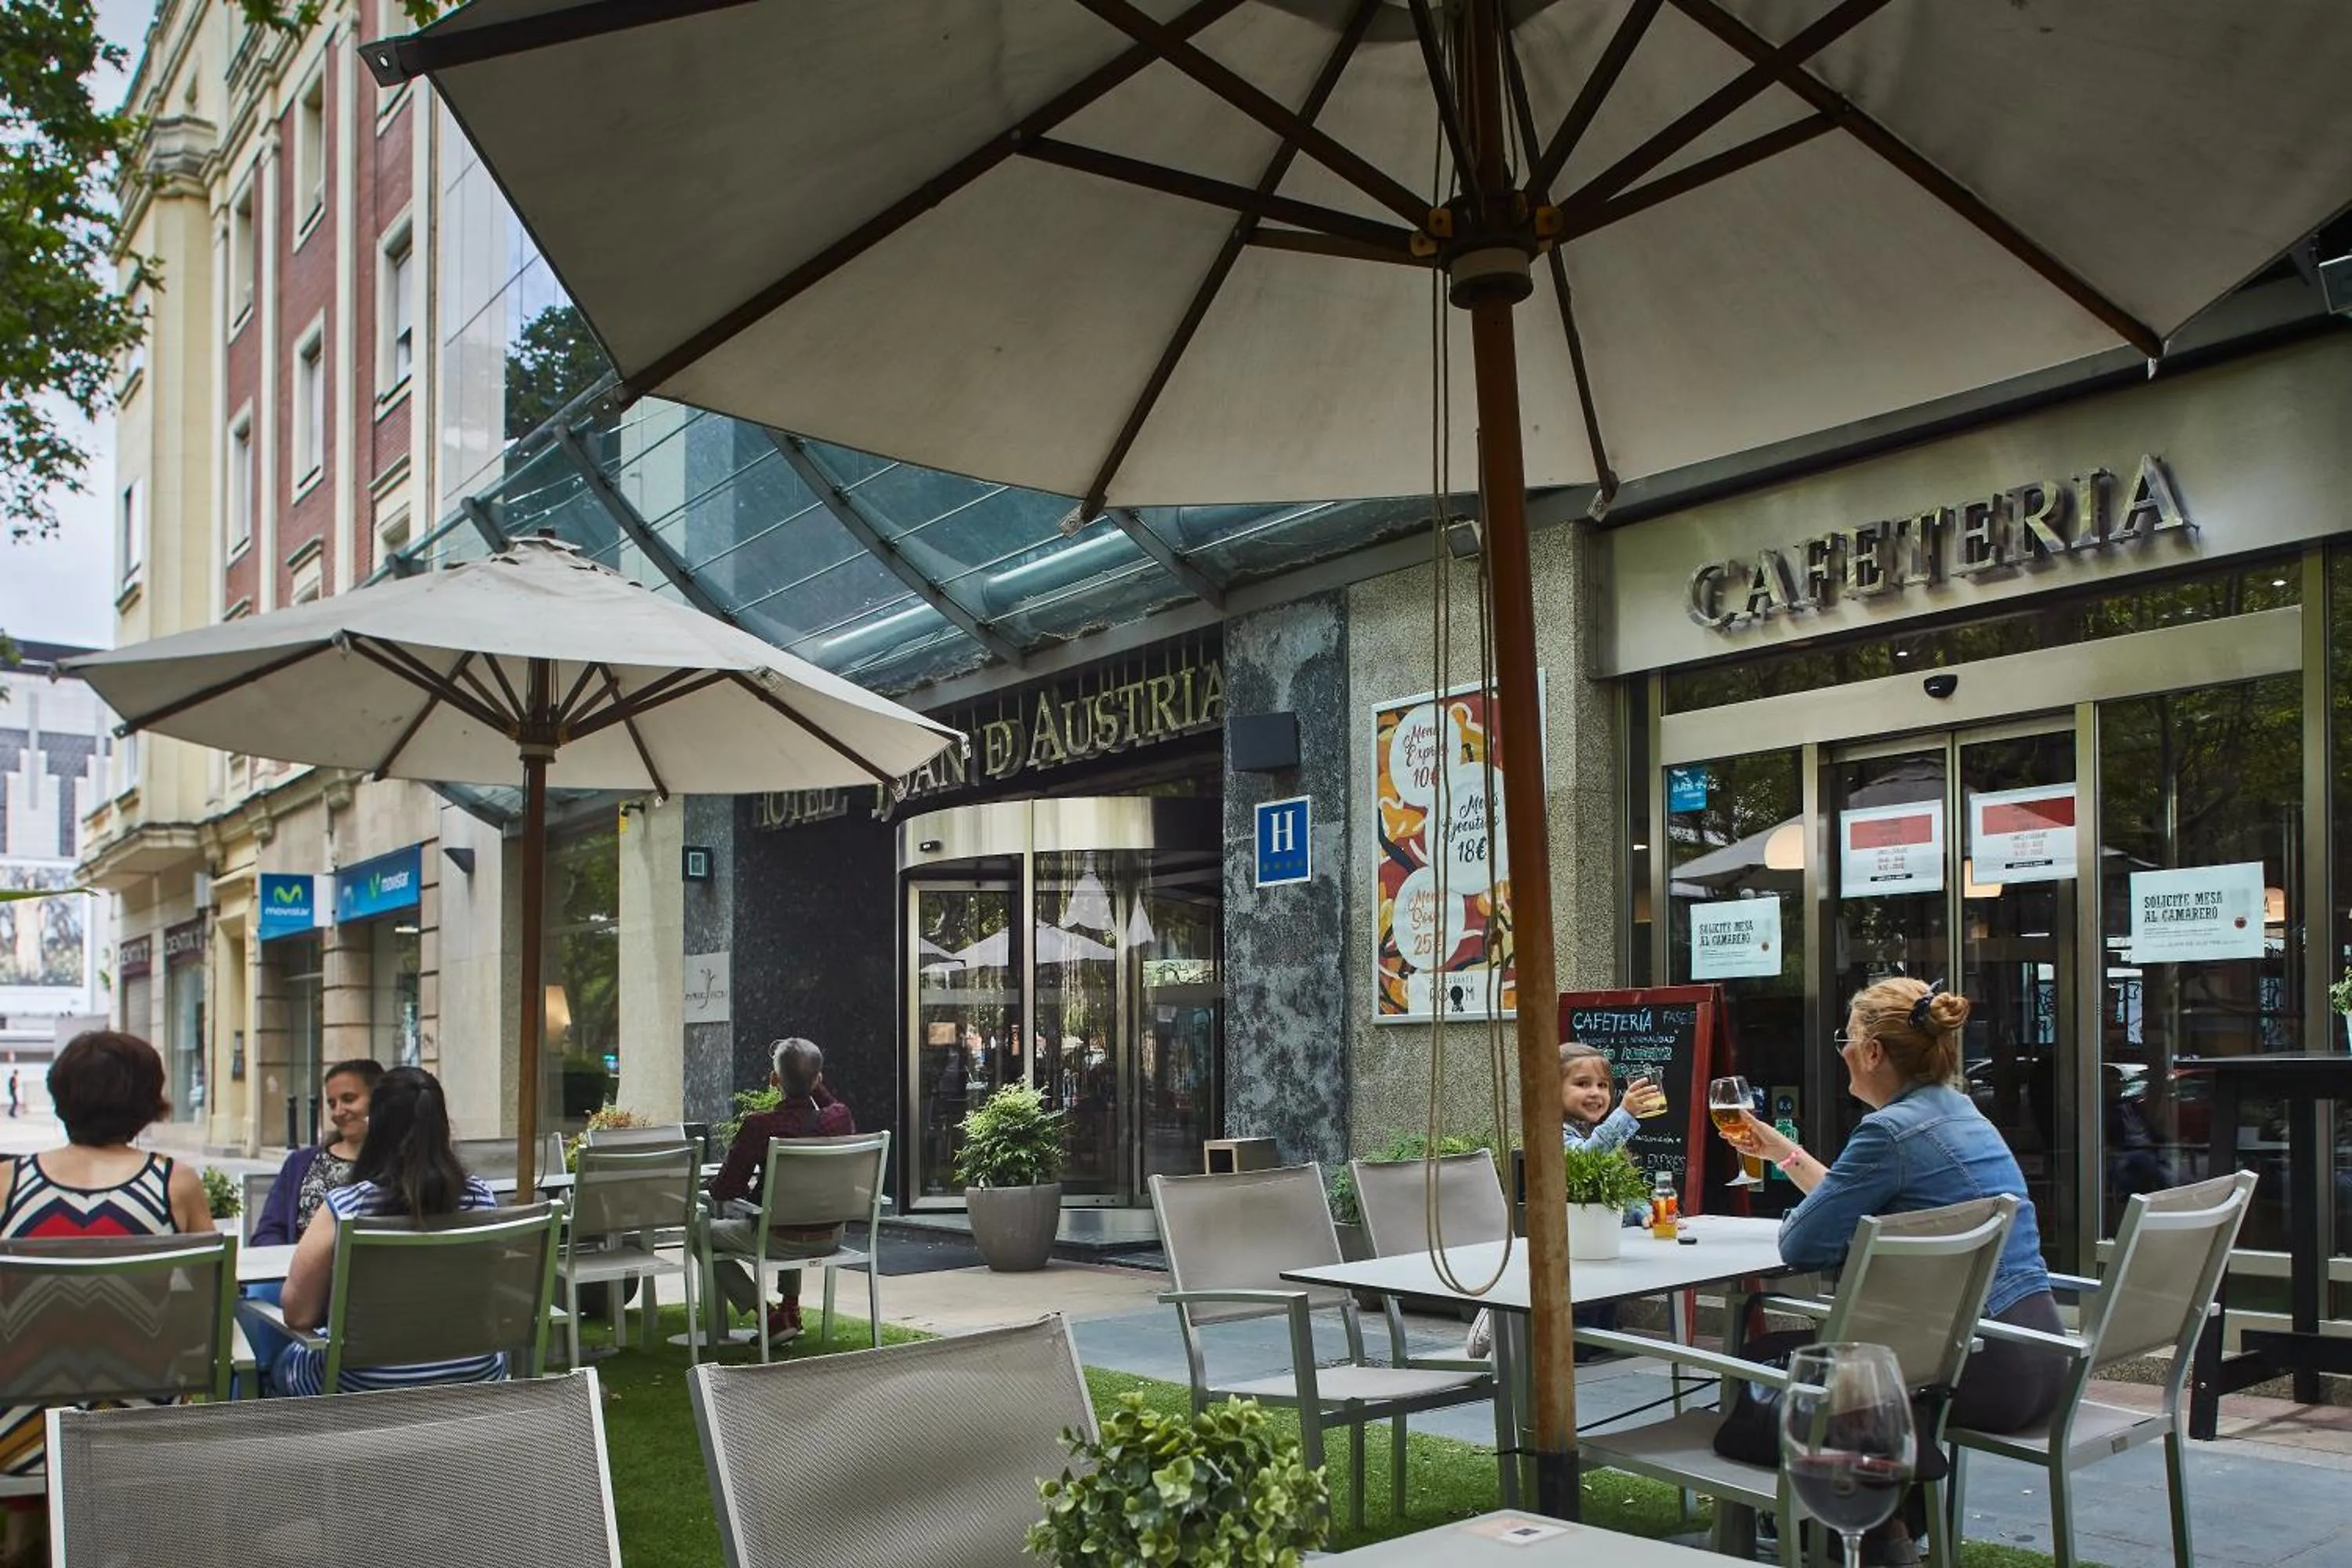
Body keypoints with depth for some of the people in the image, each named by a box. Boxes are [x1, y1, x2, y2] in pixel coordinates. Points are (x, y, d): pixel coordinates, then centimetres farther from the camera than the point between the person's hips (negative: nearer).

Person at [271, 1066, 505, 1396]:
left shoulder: (343, 1208, -18)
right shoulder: (480, 1199, -9)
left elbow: (298, 1314, -8)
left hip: (367, 1391, -2)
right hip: (475, 1381, 2)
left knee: (286, 1363, 30)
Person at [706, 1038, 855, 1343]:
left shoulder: (759, 1126, -23)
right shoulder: (840, 1118, -13)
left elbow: (722, 1191, -14)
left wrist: (749, 1187, 6)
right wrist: (816, 1087, 8)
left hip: (781, 1242, -5)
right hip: (830, 1238, 5)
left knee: (703, 1234, 19)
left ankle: (771, 1317, 10)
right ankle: (791, 1307, 37)